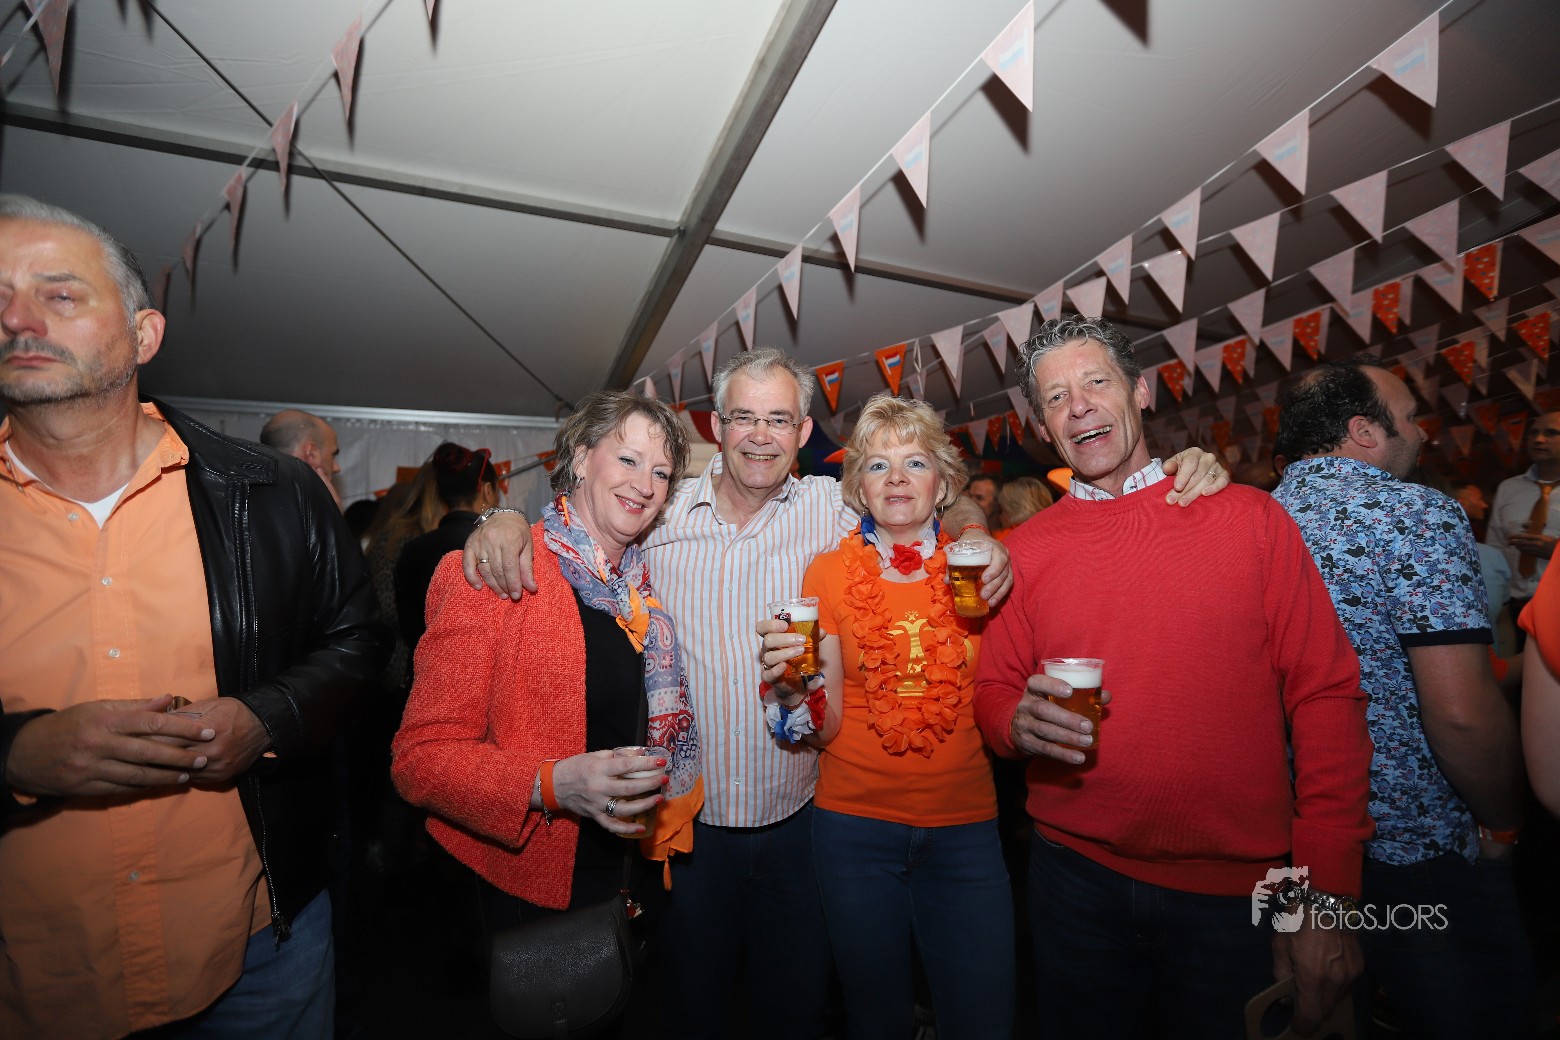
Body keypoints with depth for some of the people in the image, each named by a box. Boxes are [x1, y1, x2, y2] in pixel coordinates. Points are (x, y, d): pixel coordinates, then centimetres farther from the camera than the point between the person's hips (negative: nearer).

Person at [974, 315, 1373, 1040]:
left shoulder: (1248, 517, -5)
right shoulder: (1024, 551, -1)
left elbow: (1325, 696, -5)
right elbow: (993, 695, 5)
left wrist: (1326, 895, -8)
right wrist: (1019, 722, -18)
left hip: (1238, 886, -1)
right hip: (1075, 876, 2)